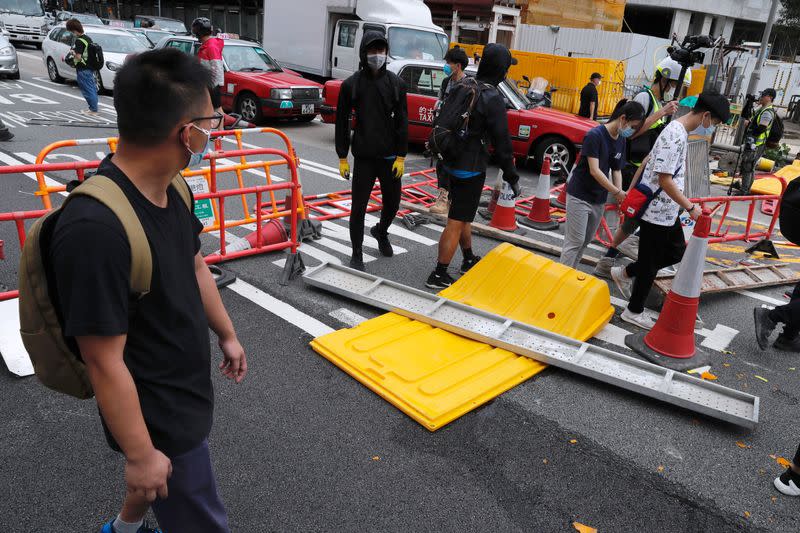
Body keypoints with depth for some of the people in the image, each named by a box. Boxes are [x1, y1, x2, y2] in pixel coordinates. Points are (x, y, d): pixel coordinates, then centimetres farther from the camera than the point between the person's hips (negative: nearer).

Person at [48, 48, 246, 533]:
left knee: (162, 485, 33)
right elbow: (105, 362, -28)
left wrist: (227, 335, 18)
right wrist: (139, 454, -18)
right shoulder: (96, 229, -35)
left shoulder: (167, 188, -8)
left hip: (185, 392, 8)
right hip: (156, 417, -8)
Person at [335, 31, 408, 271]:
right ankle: (357, 254, 15)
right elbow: (342, 123, 1)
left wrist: (401, 156, -3)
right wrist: (342, 158, -2)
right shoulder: (351, 84, -2)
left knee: (392, 202, 12)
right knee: (359, 207, 1)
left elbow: (402, 121, 2)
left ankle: (381, 231, 44)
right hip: (363, 158, -2)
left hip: (389, 157, 2)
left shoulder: (395, 83, 2)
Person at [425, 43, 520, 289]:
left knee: (463, 215, 22)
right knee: (457, 222, -1)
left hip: (450, 163, 8)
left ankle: (469, 260, 39)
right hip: (470, 169, -8)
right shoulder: (492, 98, -18)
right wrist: (512, 177, -9)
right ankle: (438, 275, 4)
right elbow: (502, 142, -18)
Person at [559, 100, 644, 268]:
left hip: (599, 199, 8)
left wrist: (620, 194, -9)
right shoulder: (595, 135, -18)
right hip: (580, 196, -8)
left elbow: (617, 170, 8)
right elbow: (594, 170, -23)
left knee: (586, 240, 13)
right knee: (575, 241, -7)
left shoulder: (621, 140, 5)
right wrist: (617, 192, -22)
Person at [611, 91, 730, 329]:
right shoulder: (675, 136, -23)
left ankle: (625, 273, 28)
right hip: (657, 211, -10)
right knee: (650, 264, 3)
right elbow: (664, 179, -26)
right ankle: (634, 311, 19)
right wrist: (690, 207, -21)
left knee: (676, 252, 18)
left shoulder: (679, 130, 9)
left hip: (667, 211, 10)